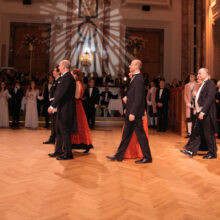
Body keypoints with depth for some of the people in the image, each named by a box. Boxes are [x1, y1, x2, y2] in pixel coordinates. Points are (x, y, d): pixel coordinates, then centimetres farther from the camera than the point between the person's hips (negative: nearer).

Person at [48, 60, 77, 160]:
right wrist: (54, 105, 17)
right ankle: (58, 151, 28)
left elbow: (61, 93, -22)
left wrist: (52, 106, -20)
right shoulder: (65, 77, 16)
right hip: (62, 108, 10)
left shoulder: (67, 77, -17)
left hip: (65, 108, -10)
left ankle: (68, 153, 8)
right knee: (59, 130, 17)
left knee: (64, 131, -3)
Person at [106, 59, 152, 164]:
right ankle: (119, 155, 25)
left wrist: (133, 113, -23)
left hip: (135, 113, -10)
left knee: (140, 135, 1)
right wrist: (128, 109, 15)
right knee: (126, 134, 15)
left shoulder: (138, 79, -16)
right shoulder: (134, 78, 14)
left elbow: (138, 98, -22)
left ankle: (147, 157, 14)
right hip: (131, 112, 10)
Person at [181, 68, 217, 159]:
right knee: (196, 132, 11)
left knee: (208, 134, 2)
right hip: (200, 112, 9)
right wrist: (198, 108, 11)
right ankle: (191, 150, 17)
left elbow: (209, 99, -20)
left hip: (206, 114, -9)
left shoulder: (210, 84, -11)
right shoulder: (203, 84, 18)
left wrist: (203, 112, -24)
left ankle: (212, 153, 15)